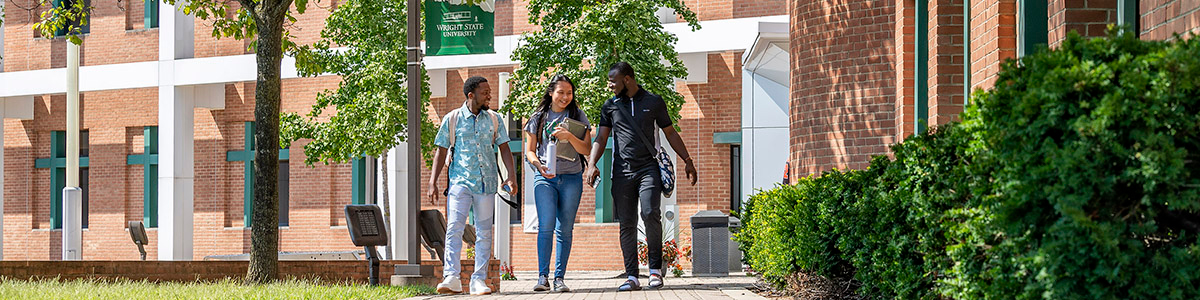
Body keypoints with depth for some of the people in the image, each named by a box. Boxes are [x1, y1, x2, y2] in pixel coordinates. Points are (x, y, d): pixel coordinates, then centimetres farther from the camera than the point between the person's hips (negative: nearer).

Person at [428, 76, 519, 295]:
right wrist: (433, 183, 0)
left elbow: (504, 148, 12)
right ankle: (451, 279, -20)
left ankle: (479, 280, 6)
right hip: (460, 181, -3)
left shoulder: (493, 120, 10)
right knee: (454, 228, -15)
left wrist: (511, 176, -1)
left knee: (484, 232, 2)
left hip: (486, 183, 3)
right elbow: (441, 152, 6)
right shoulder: (452, 119, 3)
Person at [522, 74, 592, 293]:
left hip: (571, 178, 1)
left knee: (564, 229, 1)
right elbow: (530, 151, 10)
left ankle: (559, 278, 4)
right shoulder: (538, 118, 9)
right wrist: (539, 166, -10)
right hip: (545, 177, -1)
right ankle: (542, 276, -14)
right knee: (546, 226, -14)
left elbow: (587, 150, 2)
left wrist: (569, 137, -15)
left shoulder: (578, 117, 8)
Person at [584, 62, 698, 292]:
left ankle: (655, 269, -10)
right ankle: (631, 277, 1)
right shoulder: (610, 107, 13)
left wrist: (687, 160, 11)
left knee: (650, 214, -20)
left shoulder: (654, 102, 9)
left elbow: (670, 133, 16)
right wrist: (592, 164, -8)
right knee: (627, 224, -1)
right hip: (622, 171, 2)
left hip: (648, 168, -2)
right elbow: (601, 138, 9)